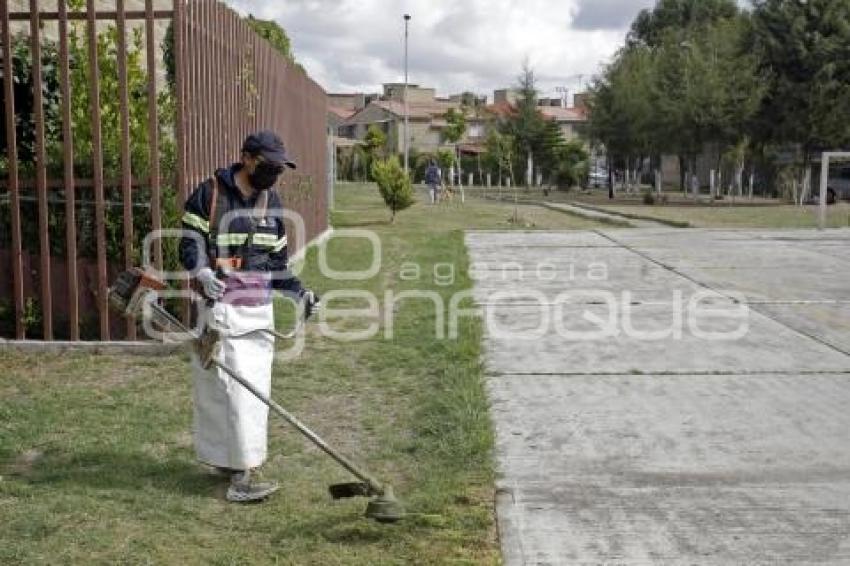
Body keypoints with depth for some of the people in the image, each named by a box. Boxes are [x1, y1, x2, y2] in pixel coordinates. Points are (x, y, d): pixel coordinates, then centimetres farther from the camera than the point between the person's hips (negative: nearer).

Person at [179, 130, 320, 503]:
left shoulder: (271, 202, 13)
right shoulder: (209, 194, -6)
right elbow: (189, 244, -6)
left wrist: (299, 293, 9)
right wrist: (202, 271, -25)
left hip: (259, 309, 7)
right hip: (221, 308, -6)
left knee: (256, 389, 7)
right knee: (234, 388, -11)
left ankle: (226, 459, 22)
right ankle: (241, 476, -9)